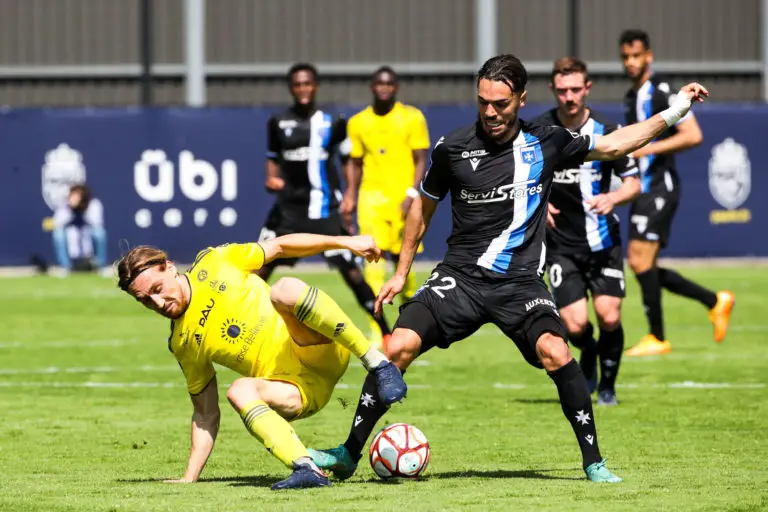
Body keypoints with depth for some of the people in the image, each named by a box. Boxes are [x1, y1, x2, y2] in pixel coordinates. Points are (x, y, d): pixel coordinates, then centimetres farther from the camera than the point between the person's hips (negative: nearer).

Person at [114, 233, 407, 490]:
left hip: (321, 350, -2)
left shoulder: (214, 264, 2)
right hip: (298, 389, 2)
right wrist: (190, 477, 2)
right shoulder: (183, 346, 6)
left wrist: (344, 242, 1)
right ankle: (306, 469, -44)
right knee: (239, 391, -29)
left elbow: (279, 246, 9)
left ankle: (378, 364, -25)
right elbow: (206, 415, 11)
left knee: (284, 290, -28)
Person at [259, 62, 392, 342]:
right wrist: (271, 178, -2)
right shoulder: (278, 123, 5)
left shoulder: (332, 124, 1)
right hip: (289, 206, 2)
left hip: (322, 207, -2)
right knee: (263, 265, -2)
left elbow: (349, 159, 9)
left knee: (350, 270, -6)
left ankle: (385, 331, 1)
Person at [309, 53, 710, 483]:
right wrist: (402, 273, 18)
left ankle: (593, 461, -15)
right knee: (400, 346, -18)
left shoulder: (546, 143, 1)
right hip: (461, 276, 1)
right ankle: (350, 454, -5)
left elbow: (613, 145, 14)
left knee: (554, 349, -27)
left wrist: (673, 112, 10)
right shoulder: (452, 148, 0)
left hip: (522, 282, -1)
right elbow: (424, 206, 16)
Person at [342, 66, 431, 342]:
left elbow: (421, 160, -2)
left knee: (402, 260, 6)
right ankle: (377, 328, -18)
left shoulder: (412, 118, -1)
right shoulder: (358, 122, 7)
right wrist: (350, 195, 4)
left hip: (402, 198, -1)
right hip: (372, 198, 1)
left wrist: (412, 193, -13)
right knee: (374, 257, -13)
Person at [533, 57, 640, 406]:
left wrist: (613, 198, -21)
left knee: (609, 317, -9)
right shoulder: (537, 130, -4)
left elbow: (633, 183, -1)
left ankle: (607, 384, 17)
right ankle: (588, 354, 27)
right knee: (574, 325, -11)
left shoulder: (606, 131, -6)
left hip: (602, 240, 0)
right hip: (560, 243, 0)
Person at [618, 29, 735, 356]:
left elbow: (693, 135, -17)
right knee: (638, 263, 7)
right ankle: (715, 301, 19)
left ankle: (657, 338, -5)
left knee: (640, 259, -13)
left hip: (660, 187, -9)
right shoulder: (631, 97, 16)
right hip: (642, 188, 9)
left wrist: (649, 148, -21)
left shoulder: (663, 93, -11)